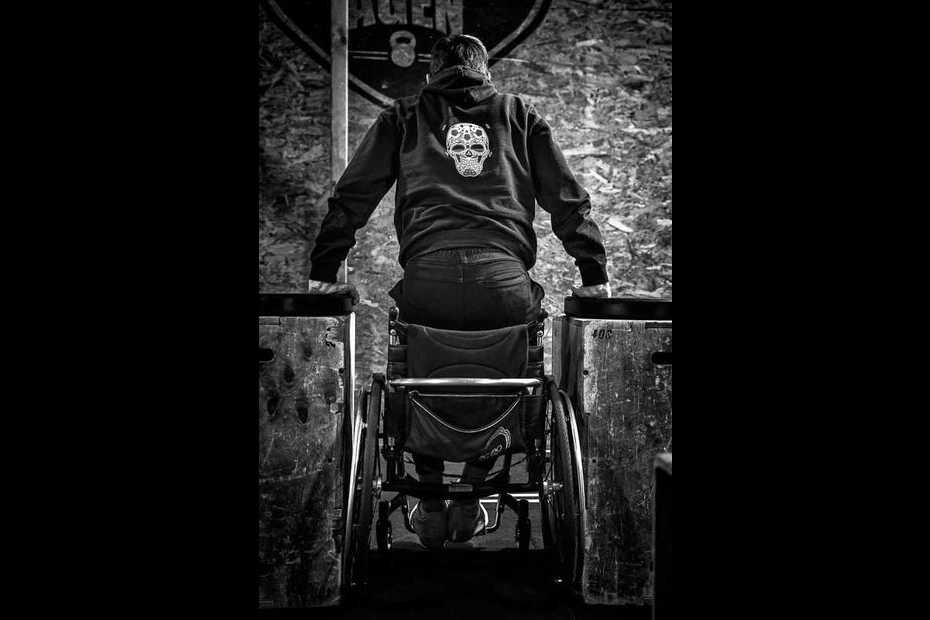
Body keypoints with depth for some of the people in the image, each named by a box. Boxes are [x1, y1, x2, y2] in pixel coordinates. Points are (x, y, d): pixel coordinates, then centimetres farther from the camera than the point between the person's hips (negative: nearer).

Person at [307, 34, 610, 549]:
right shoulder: (519, 115, 23)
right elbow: (569, 200, 19)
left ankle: (431, 505, 30)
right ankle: (471, 498, 28)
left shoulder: (404, 116, 21)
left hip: (427, 281, 0)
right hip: (505, 283, 1)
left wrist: (323, 273, 21)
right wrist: (594, 276, 22)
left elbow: (350, 197, 17)